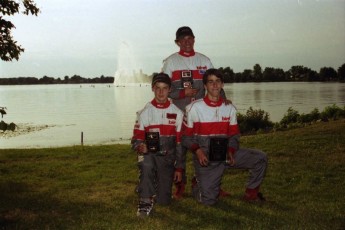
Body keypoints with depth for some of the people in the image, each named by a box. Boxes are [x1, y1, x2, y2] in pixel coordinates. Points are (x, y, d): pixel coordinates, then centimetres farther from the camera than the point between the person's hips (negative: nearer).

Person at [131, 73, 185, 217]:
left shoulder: (177, 113, 2)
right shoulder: (144, 112, -1)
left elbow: (180, 142, 4)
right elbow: (137, 138, -1)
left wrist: (179, 168, 2)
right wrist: (140, 146, -25)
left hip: (168, 158, 1)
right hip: (149, 154, -1)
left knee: (163, 201, 0)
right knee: (146, 164, -38)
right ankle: (146, 201, -22)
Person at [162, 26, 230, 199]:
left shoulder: (204, 60, 11)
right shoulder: (171, 61, 3)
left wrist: (223, 98, -10)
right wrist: (183, 93, -14)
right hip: (179, 112, -2)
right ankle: (180, 185, 13)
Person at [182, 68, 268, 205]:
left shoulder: (229, 108, 3)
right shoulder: (194, 108, -7)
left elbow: (234, 135, 8)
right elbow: (186, 136, -4)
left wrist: (231, 151, -11)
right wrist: (197, 150, -21)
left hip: (225, 153, 4)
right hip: (205, 158, -4)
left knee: (260, 158, -11)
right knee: (209, 200, -11)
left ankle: (251, 194, 8)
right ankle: (197, 184, 24)